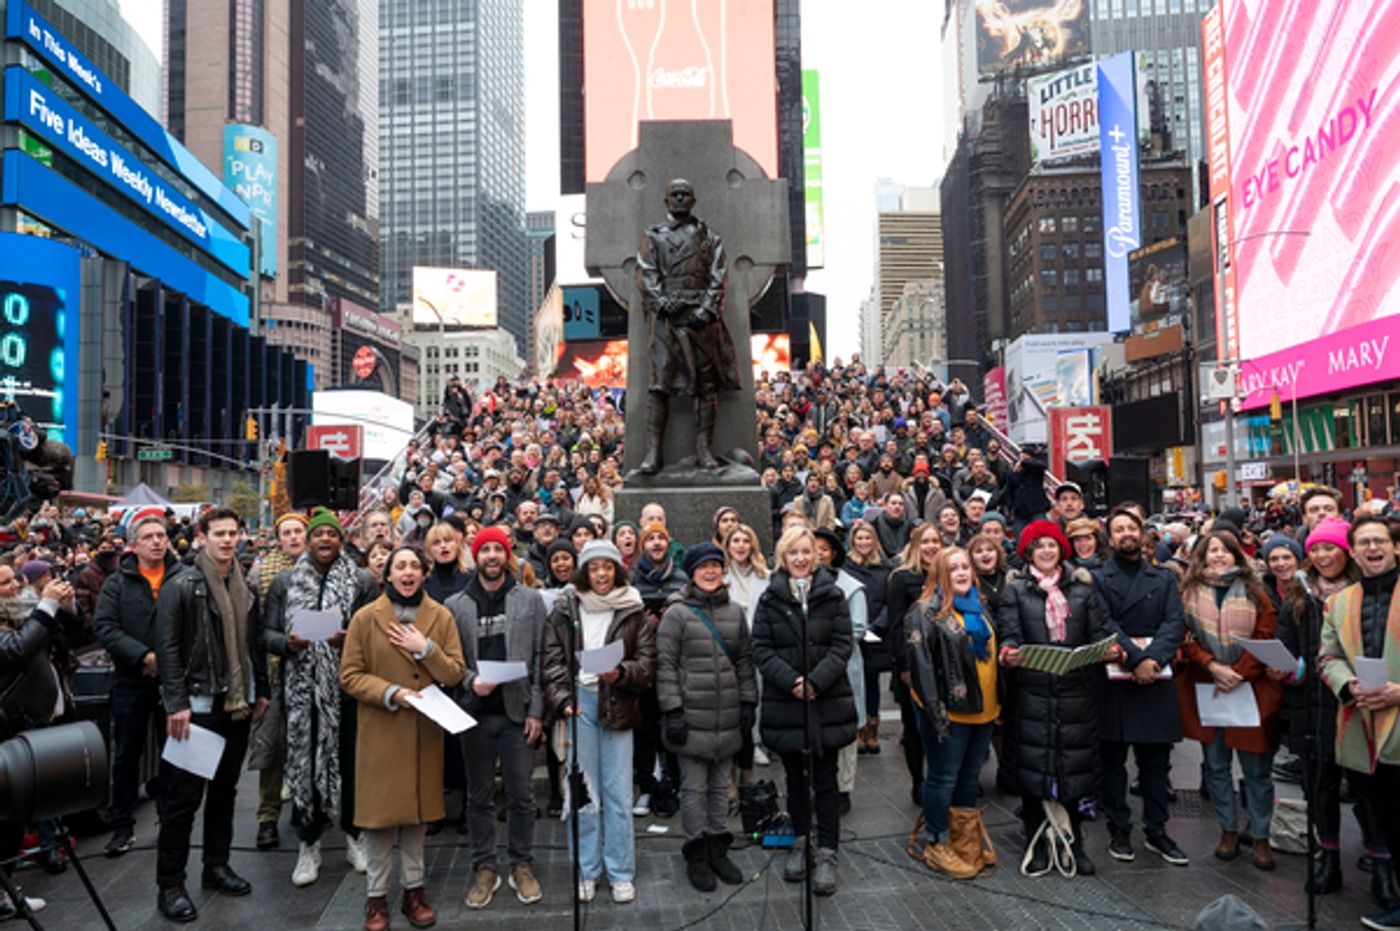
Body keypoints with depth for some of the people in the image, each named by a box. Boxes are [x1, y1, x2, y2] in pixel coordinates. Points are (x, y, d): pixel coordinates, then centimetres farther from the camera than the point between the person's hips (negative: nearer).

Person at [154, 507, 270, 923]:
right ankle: (170, 884, 10)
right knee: (183, 796, -1)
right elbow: (168, 648, -13)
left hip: (237, 705, 6)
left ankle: (216, 866, 27)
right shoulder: (180, 586, -9)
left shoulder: (245, 588, 10)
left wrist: (261, 691, 12)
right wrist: (177, 704, -18)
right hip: (197, 706, -6)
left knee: (225, 790, 15)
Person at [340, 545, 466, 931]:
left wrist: (425, 648, -16)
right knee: (380, 811, 3)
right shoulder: (365, 617, -4)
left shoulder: (441, 616, 3)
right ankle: (376, 894, 18)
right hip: (380, 729, -2)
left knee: (417, 808, 11)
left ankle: (413, 888, 25)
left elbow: (455, 673, -1)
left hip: (425, 730, 2)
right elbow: (349, 675, -5)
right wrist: (390, 692, -18)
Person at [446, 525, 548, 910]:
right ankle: (484, 868, 24)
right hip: (474, 713, 1)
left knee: (521, 794, 6)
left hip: (517, 712, 0)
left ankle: (522, 865, 22)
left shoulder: (530, 600, 2)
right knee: (479, 796, 11)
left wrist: (536, 710, -4)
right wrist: (470, 680, -15)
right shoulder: (455, 606, 3)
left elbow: (541, 659, 0)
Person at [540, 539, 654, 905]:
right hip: (578, 702, 1)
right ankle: (586, 871, 21)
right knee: (582, 790, 7)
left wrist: (620, 673, -18)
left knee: (618, 792, 4)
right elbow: (551, 661, 3)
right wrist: (562, 699, -9)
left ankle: (621, 873, 17)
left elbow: (647, 663, 1)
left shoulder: (633, 611, 3)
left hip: (618, 705, 0)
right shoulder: (565, 610, 5)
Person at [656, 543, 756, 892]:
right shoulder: (677, 613, -5)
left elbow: (745, 661, 14)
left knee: (721, 785, 14)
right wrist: (672, 710, -11)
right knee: (694, 788, 4)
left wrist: (749, 702, 9)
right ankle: (697, 855, 18)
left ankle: (718, 849, 27)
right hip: (692, 716, -4)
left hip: (728, 718, 4)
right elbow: (665, 664, -7)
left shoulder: (735, 612, 9)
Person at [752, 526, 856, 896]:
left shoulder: (832, 595, 2)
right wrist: (790, 680, -17)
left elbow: (843, 644, -3)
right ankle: (801, 842, 29)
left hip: (827, 700, -1)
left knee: (825, 779, 3)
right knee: (795, 778, 14)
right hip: (785, 701, 1)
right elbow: (761, 649, -3)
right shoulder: (770, 598, 2)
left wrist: (816, 680, -16)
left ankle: (826, 853, 12)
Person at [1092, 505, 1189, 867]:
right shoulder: (1097, 579, 3)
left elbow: (1174, 623, 0)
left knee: (1156, 760, 8)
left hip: (1156, 679, 3)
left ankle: (1156, 831, 19)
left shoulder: (1164, 579, 13)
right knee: (1113, 759, 5)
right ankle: (1119, 830, 15)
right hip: (1113, 679, -2)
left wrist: (1152, 658, -16)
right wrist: (1135, 660, -19)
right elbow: (1104, 625, -9)